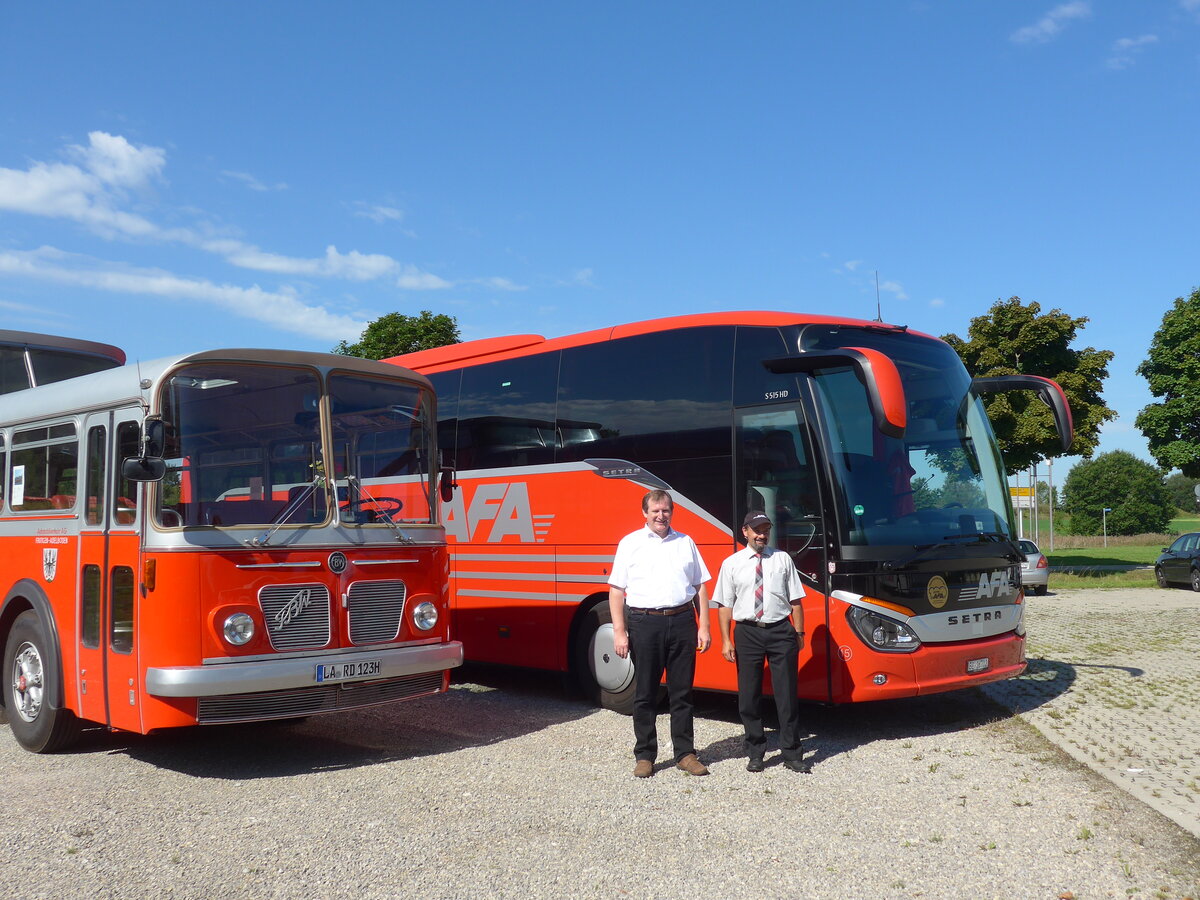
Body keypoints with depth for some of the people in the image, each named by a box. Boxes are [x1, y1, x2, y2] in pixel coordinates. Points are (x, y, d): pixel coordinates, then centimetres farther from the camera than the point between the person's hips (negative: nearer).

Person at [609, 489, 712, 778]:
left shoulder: (685, 543, 12)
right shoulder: (630, 543, 5)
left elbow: (700, 587, 13)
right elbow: (616, 591, 1)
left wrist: (704, 627, 5)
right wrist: (619, 632, -6)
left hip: (682, 621, 2)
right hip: (644, 622, -2)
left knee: (682, 692, 7)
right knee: (645, 694, 5)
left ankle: (685, 754, 17)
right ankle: (645, 756, 14)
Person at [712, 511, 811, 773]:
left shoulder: (782, 559, 6)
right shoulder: (732, 564, 4)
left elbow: (795, 601, 6)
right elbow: (725, 605, 2)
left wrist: (799, 633, 1)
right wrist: (726, 641, -4)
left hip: (781, 631, 0)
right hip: (747, 633, 0)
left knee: (787, 695, 4)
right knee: (749, 697, 8)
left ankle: (792, 754, 15)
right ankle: (755, 753, 22)